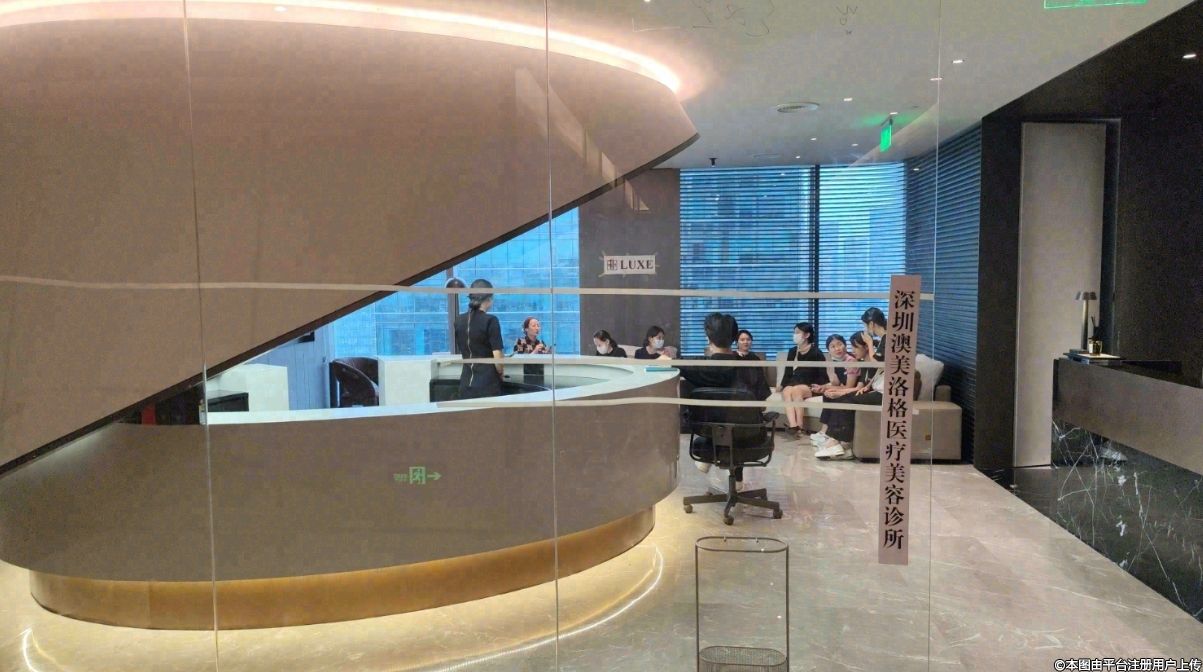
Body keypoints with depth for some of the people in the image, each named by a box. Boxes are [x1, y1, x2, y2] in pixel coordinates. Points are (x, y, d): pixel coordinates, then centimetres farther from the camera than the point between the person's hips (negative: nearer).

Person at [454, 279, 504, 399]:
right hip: (487, 384, -5)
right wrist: (500, 374, 4)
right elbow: (497, 357, -13)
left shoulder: (459, 320, 5)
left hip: (466, 383, 5)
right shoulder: (490, 320, -12)